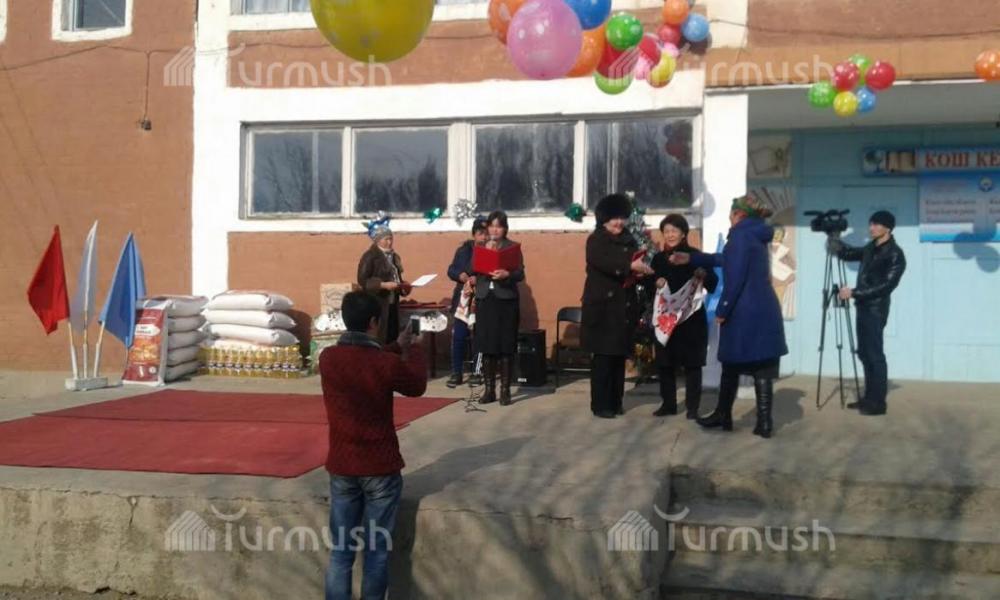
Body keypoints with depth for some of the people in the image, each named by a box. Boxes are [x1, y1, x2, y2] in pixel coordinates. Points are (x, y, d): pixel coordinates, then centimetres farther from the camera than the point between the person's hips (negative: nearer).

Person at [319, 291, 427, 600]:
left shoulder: (328, 358, -4)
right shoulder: (387, 364, -16)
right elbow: (417, 386, 4)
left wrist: (397, 348, 23)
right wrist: (413, 349, 18)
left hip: (341, 467, 4)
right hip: (380, 468, -3)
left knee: (341, 551, 10)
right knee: (377, 551, 8)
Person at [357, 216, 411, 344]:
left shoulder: (393, 256, 15)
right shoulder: (369, 256, -10)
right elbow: (362, 280, -15)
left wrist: (404, 287, 3)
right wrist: (383, 285, -22)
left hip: (392, 304, 8)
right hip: (376, 305, -8)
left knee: (392, 337, 7)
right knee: (378, 339, -7)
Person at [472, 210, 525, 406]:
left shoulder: (512, 247, 1)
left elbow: (520, 274, -6)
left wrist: (507, 274, -26)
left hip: (506, 301, -3)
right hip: (485, 300, 3)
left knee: (505, 347, -1)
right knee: (486, 346, 3)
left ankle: (505, 390, 5)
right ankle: (489, 389, 11)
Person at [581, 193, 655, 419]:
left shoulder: (629, 240, 14)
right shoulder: (595, 240, -4)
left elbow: (636, 265, 13)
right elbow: (604, 262, -23)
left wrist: (643, 269, -10)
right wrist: (630, 265, -34)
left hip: (624, 307, 6)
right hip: (602, 307, -6)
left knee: (620, 355, 9)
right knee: (603, 356, -5)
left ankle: (615, 402, 18)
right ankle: (600, 405, 0)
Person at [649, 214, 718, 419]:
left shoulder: (696, 255, -1)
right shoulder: (659, 258, 9)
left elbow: (713, 284, -8)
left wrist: (704, 275, -28)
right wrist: (656, 283, -9)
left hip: (692, 318, -3)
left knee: (692, 363, 1)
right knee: (665, 363, 6)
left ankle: (692, 407, 6)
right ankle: (668, 404, 17)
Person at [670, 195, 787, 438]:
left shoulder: (740, 235, -11)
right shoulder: (756, 236, 16)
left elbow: (735, 277, -18)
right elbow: (725, 260, 26)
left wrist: (722, 310, -11)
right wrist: (691, 259, 27)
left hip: (743, 313, -7)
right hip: (764, 311, 7)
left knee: (731, 365, 7)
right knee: (762, 366, 5)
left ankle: (723, 416, 21)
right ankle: (764, 423, 5)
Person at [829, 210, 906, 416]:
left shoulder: (895, 254, -12)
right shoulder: (871, 248, 13)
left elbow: (886, 285, -20)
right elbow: (848, 254, 25)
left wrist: (854, 292, -21)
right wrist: (833, 239, 7)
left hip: (876, 309, -9)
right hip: (864, 307, 9)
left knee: (875, 355, -7)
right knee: (865, 354, 11)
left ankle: (878, 402, -3)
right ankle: (869, 397, 19)